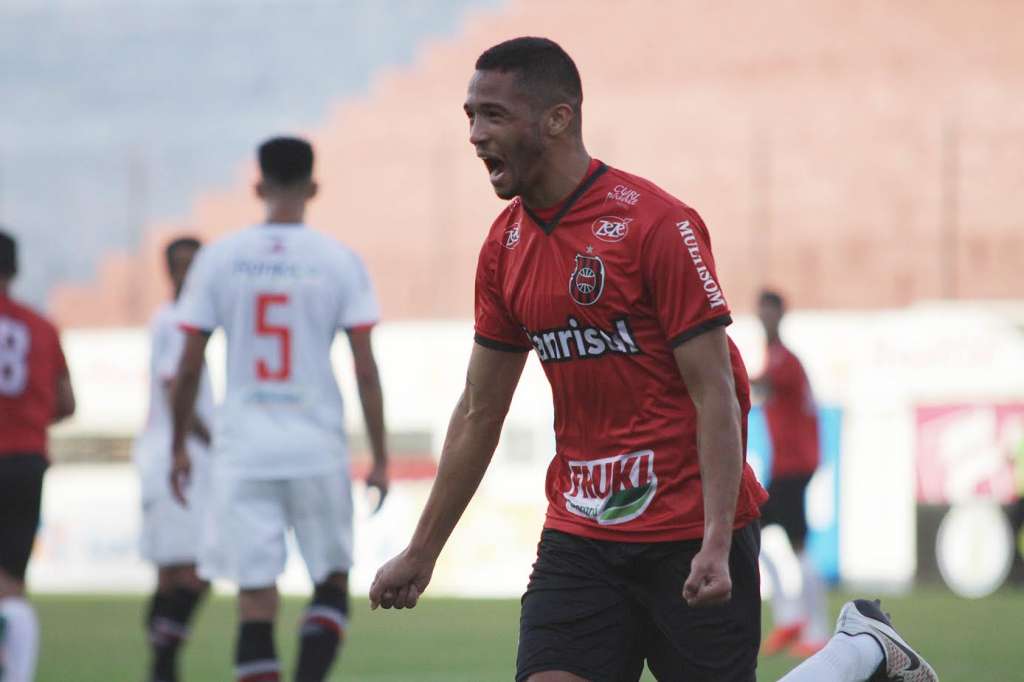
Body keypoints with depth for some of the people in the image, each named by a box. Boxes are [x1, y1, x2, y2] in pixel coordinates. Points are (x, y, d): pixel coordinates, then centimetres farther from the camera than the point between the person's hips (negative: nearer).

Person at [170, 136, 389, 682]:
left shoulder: (219, 259, 1)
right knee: (332, 581, 14)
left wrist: (179, 446, 14)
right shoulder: (339, 262, -2)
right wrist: (379, 459, 2)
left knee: (255, 600, 1)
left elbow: (188, 369, 3)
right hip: (317, 447, -1)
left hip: (243, 449, 1)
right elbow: (366, 371, -4)